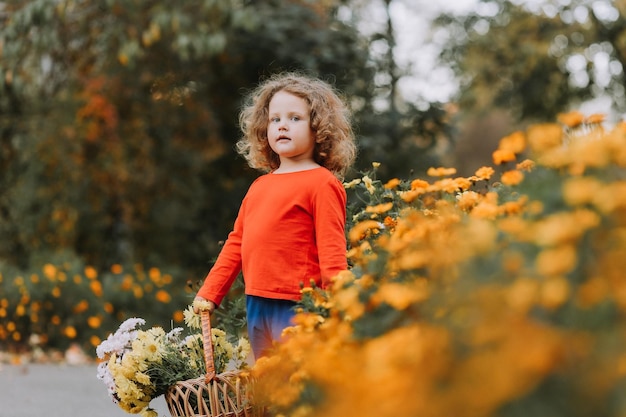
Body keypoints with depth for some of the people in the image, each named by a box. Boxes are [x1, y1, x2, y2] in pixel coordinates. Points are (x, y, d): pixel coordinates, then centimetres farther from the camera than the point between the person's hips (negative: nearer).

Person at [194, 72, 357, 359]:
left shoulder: (322, 183, -6)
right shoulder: (259, 187, 16)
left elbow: (332, 252, -12)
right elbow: (236, 244, 21)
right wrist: (209, 293, 19)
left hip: (296, 306, -8)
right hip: (256, 306, 8)